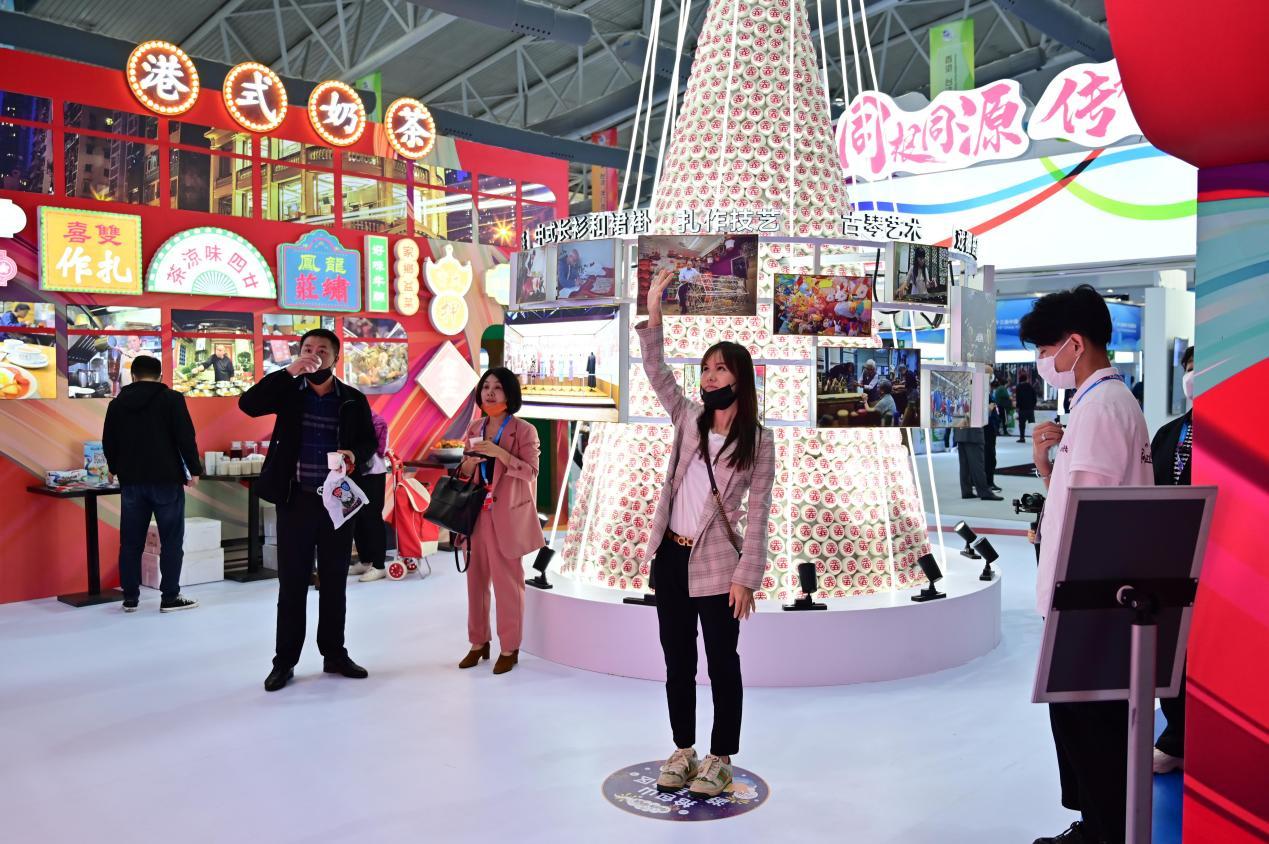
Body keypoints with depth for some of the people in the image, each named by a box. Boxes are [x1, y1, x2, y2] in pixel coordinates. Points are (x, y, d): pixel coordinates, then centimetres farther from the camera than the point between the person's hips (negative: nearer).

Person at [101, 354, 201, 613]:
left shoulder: (117, 403, 8)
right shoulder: (171, 398, -5)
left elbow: (108, 442, 14)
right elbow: (186, 437, -11)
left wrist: (117, 469, 30)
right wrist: (194, 470, -2)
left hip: (131, 481, 4)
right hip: (166, 479, -4)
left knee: (131, 542, 10)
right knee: (171, 540, 2)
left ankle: (130, 598, 13)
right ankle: (170, 597, 2)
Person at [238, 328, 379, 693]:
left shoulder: (353, 400, 4)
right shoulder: (289, 391, 1)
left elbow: (370, 441, 8)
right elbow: (248, 404, -14)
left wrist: (355, 454, -15)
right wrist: (289, 372, -20)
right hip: (296, 500, -1)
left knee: (335, 582, 11)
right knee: (292, 584, 4)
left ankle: (334, 654, 24)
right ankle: (284, 661, 14)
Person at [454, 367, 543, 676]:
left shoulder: (524, 430, -5)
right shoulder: (474, 429, 11)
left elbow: (531, 472, -12)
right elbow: (463, 475, 16)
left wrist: (499, 452, -22)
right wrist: (470, 462, -7)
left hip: (506, 516, -5)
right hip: (476, 513, 5)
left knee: (507, 581, -1)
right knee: (476, 578, 9)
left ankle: (509, 649, 10)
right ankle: (478, 642, 22)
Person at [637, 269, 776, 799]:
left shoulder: (758, 442, -6)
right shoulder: (689, 419, 5)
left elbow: (757, 515, -7)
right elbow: (657, 374, -5)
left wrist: (745, 576, -12)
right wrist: (653, 314, -15)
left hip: (715, 565, -4)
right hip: (669, 557, 4)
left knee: (722, 665, 6)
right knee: (677, 661, 14)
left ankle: (720, 761, 21)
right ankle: (683, 751, 29)